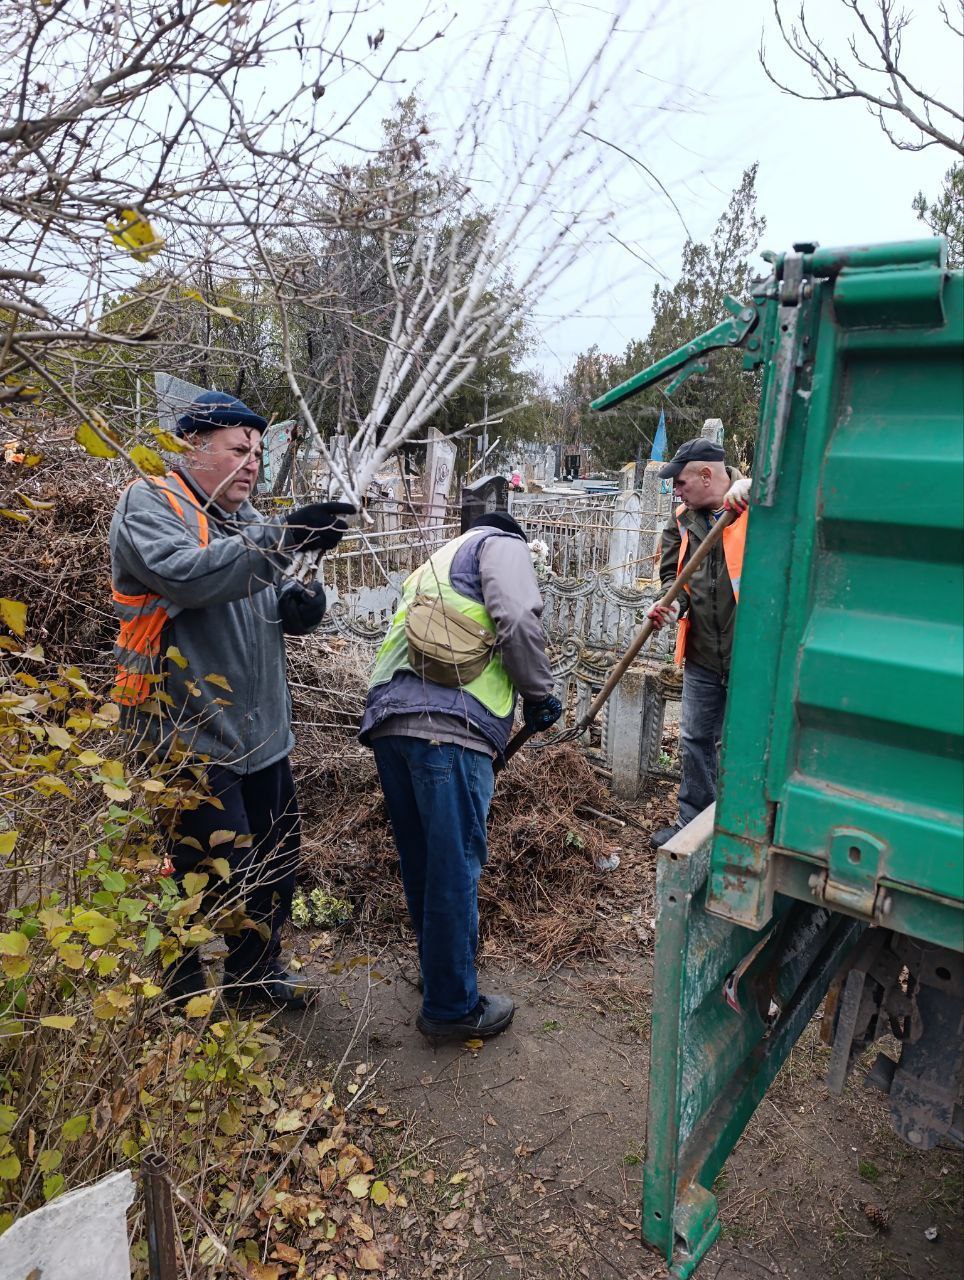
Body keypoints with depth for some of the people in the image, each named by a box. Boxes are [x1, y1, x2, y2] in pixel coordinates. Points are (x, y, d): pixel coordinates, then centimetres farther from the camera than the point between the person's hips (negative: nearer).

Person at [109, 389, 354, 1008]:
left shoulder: (246, 518, 16)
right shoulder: (150, 502, -9)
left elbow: (268, 603, 17)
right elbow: (187, 576, -29)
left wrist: (300, 603, -7)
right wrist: (283, 537, -35)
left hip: (262, 729, 8)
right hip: (190, 731, -8)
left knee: (277, 857, 17)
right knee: (212, 866, 1)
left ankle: (257, 969, 37)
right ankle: (183, 991, 26)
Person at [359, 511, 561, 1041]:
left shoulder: (434, 565, 35)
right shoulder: (503, 545, 12)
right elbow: (517, 620, -10)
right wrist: (539, 694, 5)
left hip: (385, 719, 9)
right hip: (448, 724, -8)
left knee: (420, 860, 21)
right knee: (455, 868, 3)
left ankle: (439, 966, 39)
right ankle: (451, 1006, 17)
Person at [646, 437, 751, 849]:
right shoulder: (682, 521, 9)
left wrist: (753, 486, -33)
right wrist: (673, 603, -8)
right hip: (702, 656, 6)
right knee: (695, 741, 15)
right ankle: (692, 822, 32)